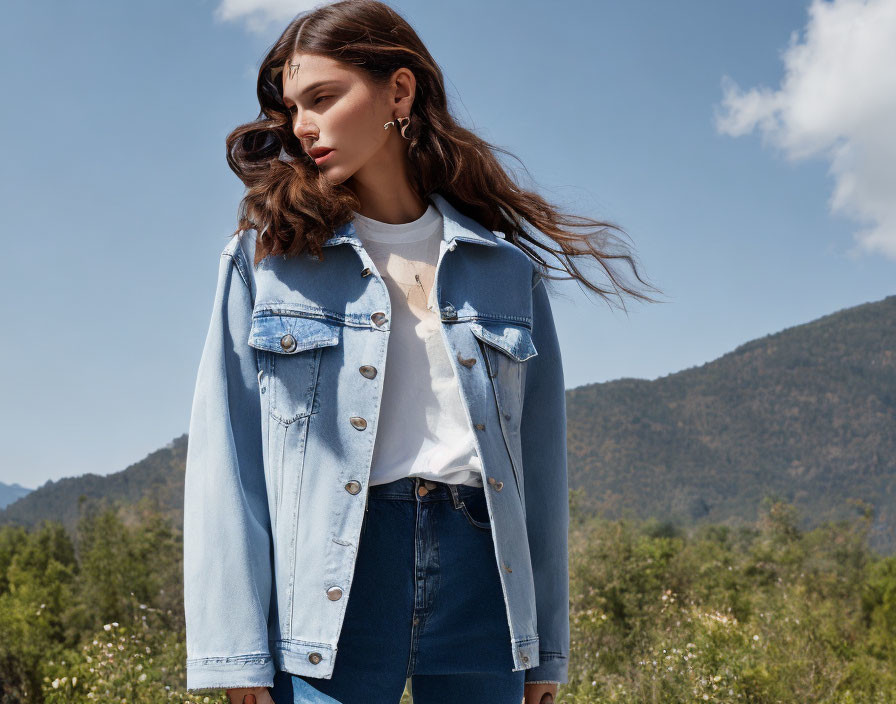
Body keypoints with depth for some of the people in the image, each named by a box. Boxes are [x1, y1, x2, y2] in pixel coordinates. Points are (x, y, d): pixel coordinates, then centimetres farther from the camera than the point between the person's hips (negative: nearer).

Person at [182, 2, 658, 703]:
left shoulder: (509, 267, 9)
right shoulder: (265, 258, 5)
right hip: (334, 577, -2)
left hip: (479, 568, 2)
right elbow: (227, 453, 0)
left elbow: (538, 456, 12)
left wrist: (547, 647, 12)